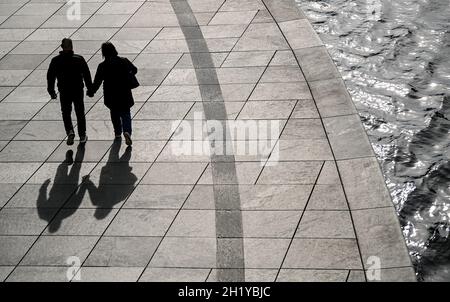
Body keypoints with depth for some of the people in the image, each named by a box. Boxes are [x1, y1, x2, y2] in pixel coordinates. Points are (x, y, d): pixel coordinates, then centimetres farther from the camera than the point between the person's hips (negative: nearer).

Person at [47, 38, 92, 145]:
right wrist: (90, 89, 8)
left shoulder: (56, 61, -6)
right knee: (80, 114, 14)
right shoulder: (79, 59, -7)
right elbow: (87, 75, -2)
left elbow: (50, 76, -1)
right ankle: (82, 136, 19)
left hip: (64, 92, 0)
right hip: (78, 91, 0)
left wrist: (51, 91, 9)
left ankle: (70, 131, -9)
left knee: (66, 113, 14)